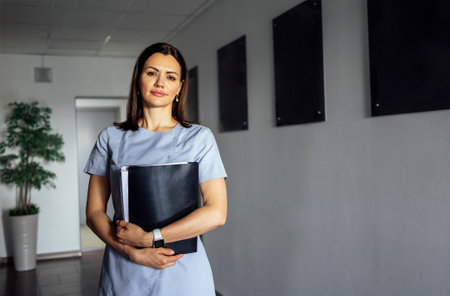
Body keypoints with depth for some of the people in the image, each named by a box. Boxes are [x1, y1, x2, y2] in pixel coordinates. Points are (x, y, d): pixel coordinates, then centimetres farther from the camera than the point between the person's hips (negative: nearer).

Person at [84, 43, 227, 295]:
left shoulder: (200, 137, -2)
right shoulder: (111, 138, 3)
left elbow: (216, 213, -11)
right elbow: (94, 212, 1)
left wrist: (147, 238, -14)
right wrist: (135, 253, -13)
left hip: (182, 274, -1)